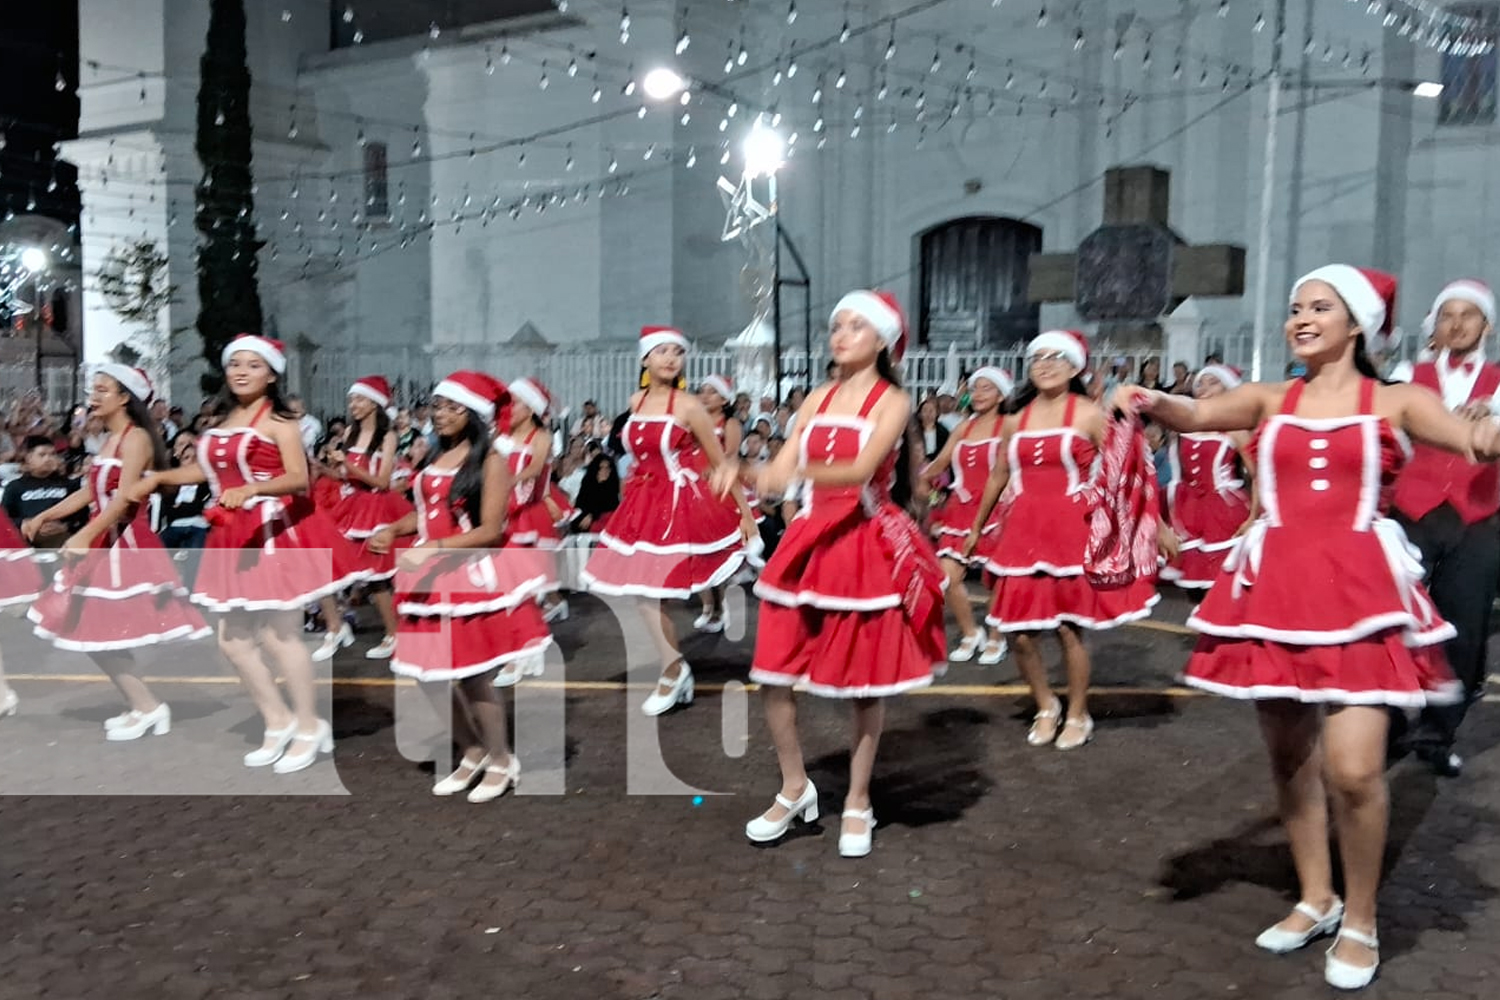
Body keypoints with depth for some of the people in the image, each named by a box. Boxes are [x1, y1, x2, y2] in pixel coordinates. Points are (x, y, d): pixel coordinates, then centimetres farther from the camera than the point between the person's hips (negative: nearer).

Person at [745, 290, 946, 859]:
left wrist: (798, 470, -38)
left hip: (867, 546, -5)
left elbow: (861, 470, -21)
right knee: (774, 672, 4)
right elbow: (783, 468, 1)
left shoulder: (893, 402, -4)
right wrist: (751, 475, -22)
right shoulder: (818, 398, 11)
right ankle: (795, 788, 24)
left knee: (864, 681, 5)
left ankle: (858, 802, 22)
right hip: (810, 542, 5)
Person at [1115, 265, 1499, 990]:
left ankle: (1361, 922, 13)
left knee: (1353, 769, -10)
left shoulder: (1395, 402, 3)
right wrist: (1153, 404, -31)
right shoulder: (1270, 399, 9)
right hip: (1276, 588, 3)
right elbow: (1200, 415, -8)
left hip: (1359, 591, -3)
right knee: (1289, 755, 12)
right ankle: (1315, 898, 32)